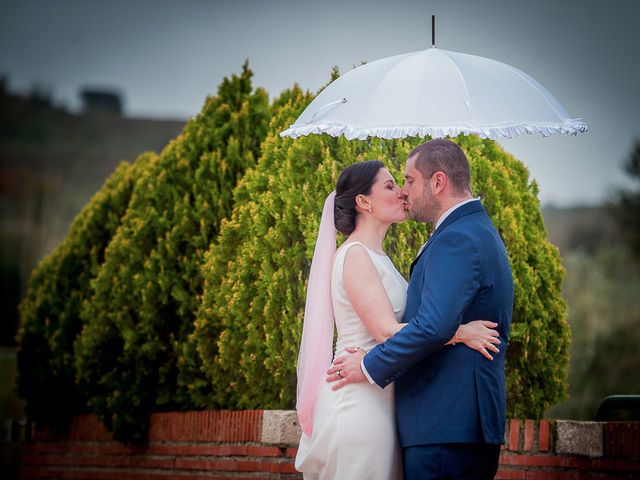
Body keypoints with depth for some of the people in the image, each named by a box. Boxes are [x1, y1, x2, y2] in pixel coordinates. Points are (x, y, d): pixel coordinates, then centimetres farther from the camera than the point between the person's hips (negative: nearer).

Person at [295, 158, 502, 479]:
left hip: (377, 401, 9)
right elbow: (387, 331, -20)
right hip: (359, 402, -9)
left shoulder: (377, 257, 17)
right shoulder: (355, 255, -12)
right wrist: (461, 333, -18)